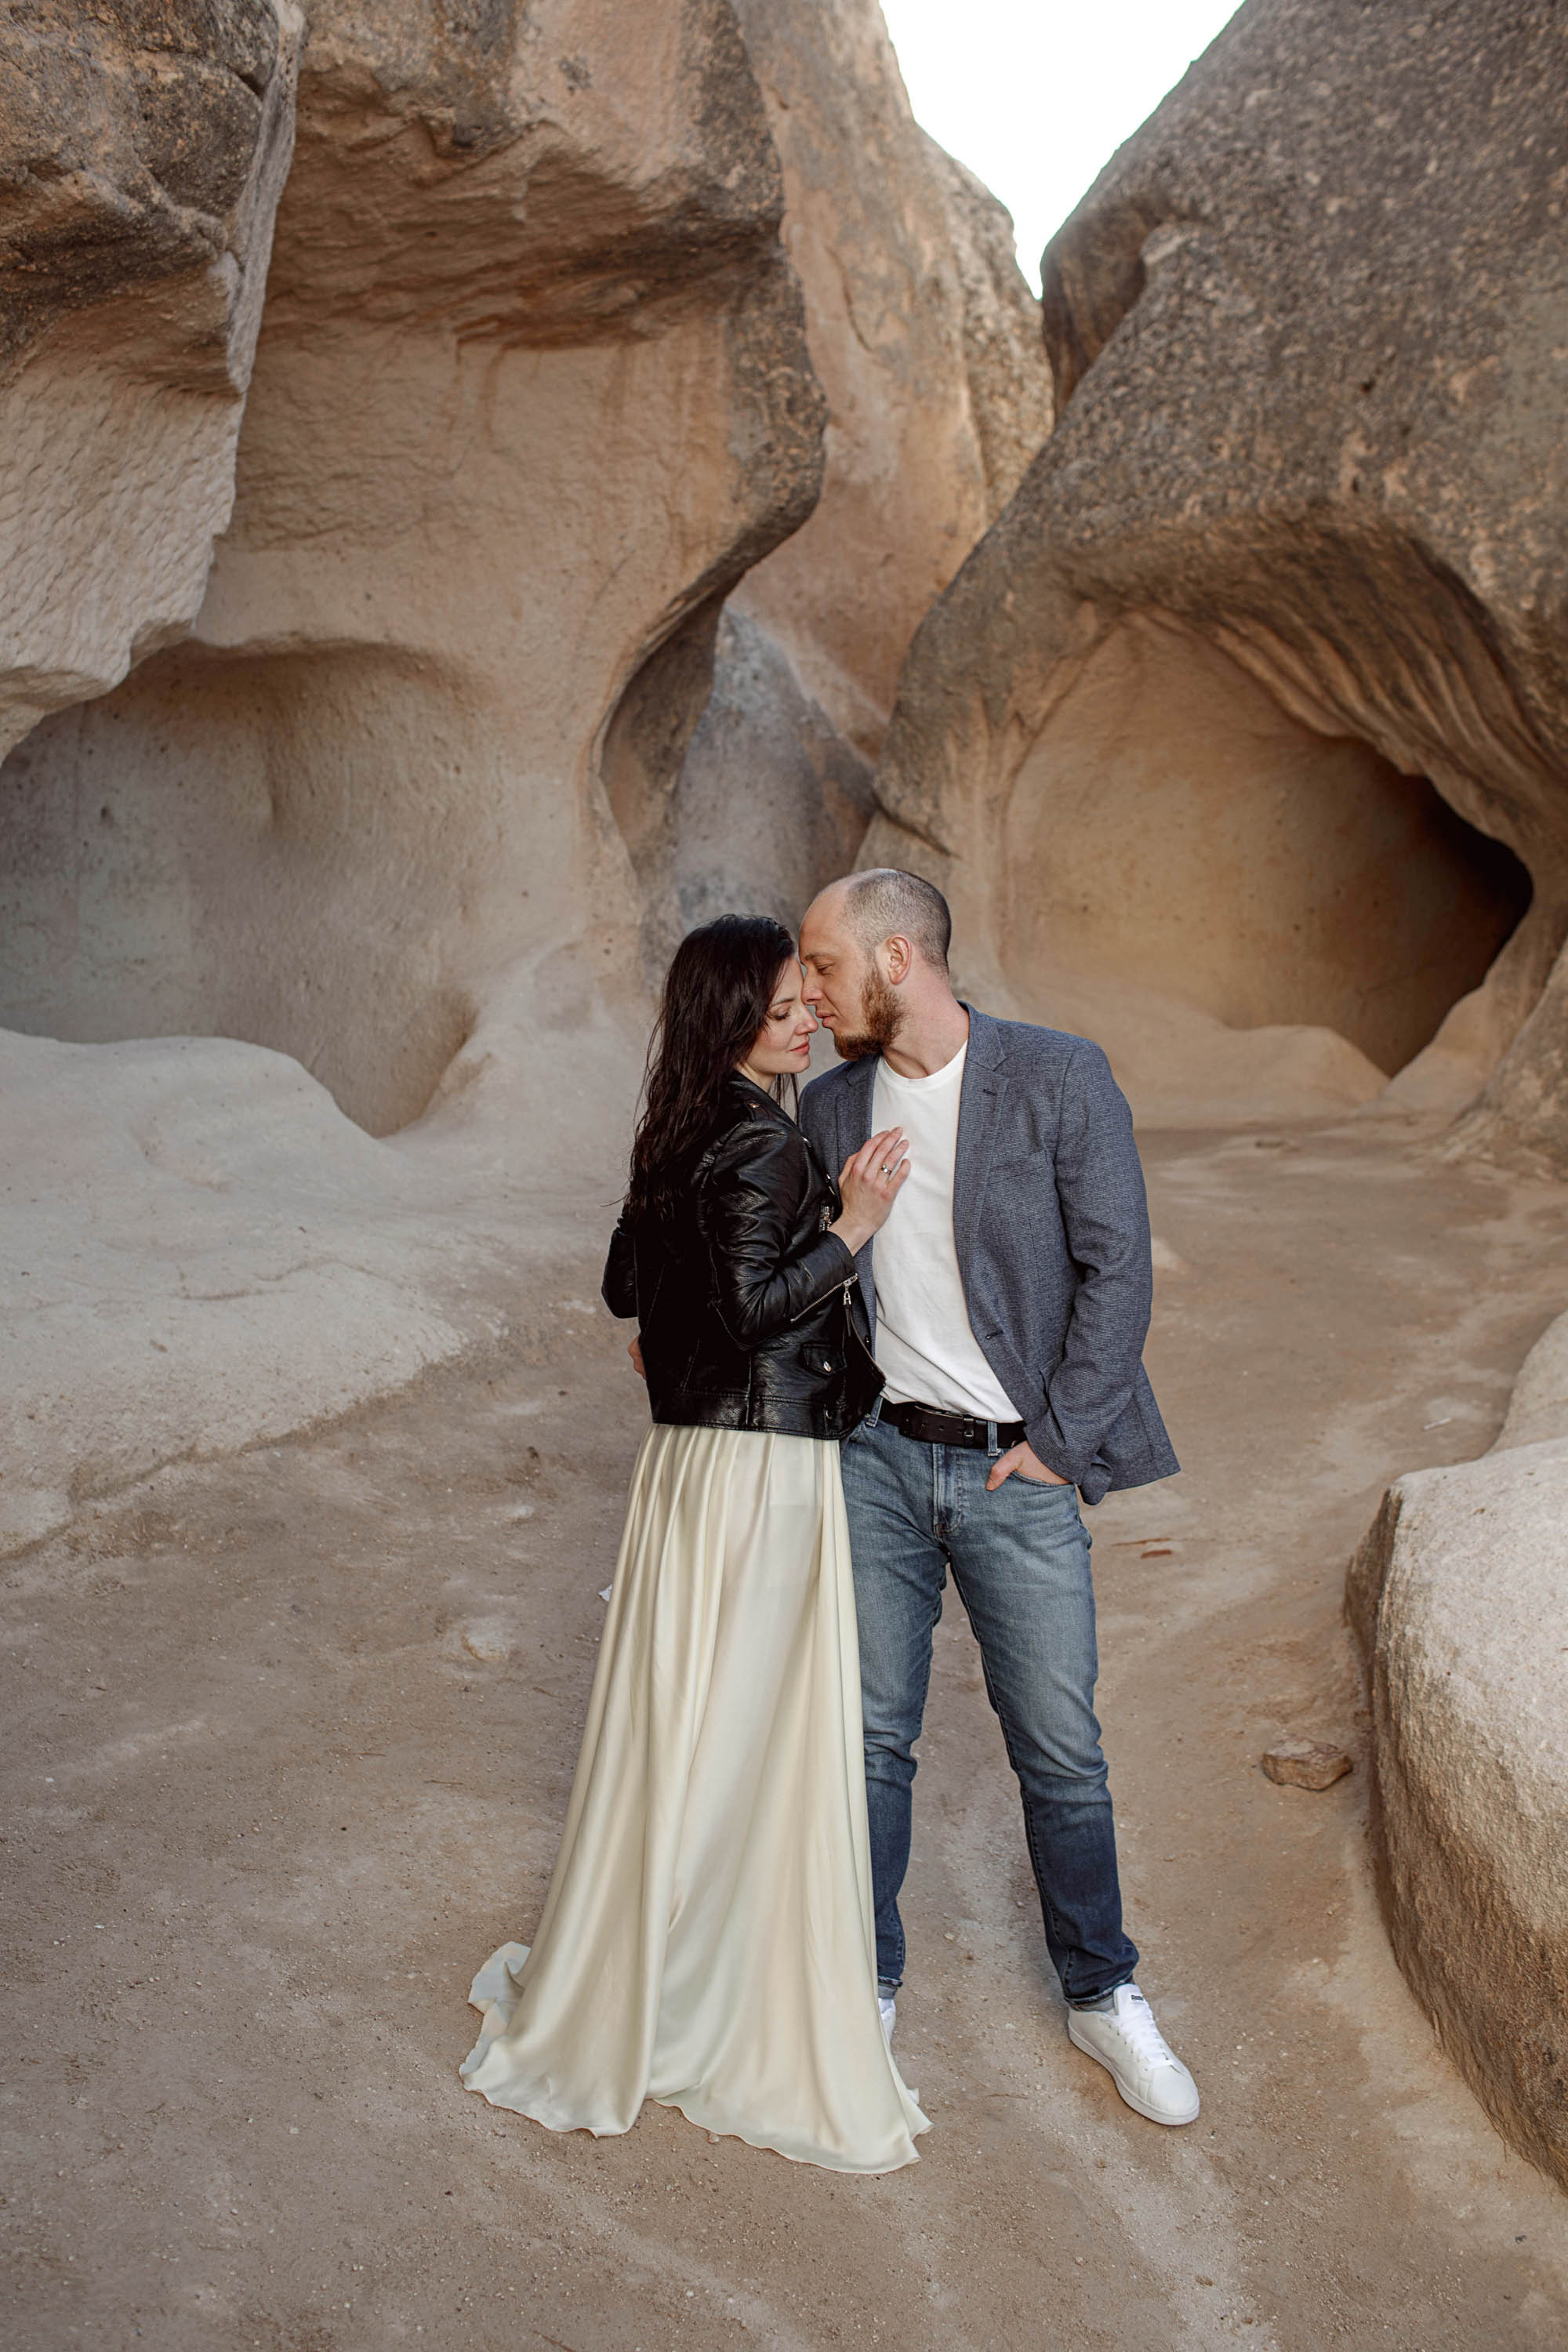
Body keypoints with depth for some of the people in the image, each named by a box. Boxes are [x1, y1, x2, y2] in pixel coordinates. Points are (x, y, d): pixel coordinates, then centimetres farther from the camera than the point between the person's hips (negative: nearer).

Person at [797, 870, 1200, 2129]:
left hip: (1018, 1469, -3)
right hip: (875, 1458, 3)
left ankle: (1103, 1992, 28)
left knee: (1062, 1750, 7)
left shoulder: (1060, 1078, -8)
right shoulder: (831, 1103, 5)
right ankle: (868, 1982, 28)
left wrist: (1057, 1439, -11)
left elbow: (1119, 1269, -9)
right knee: (872, 1736, 8)